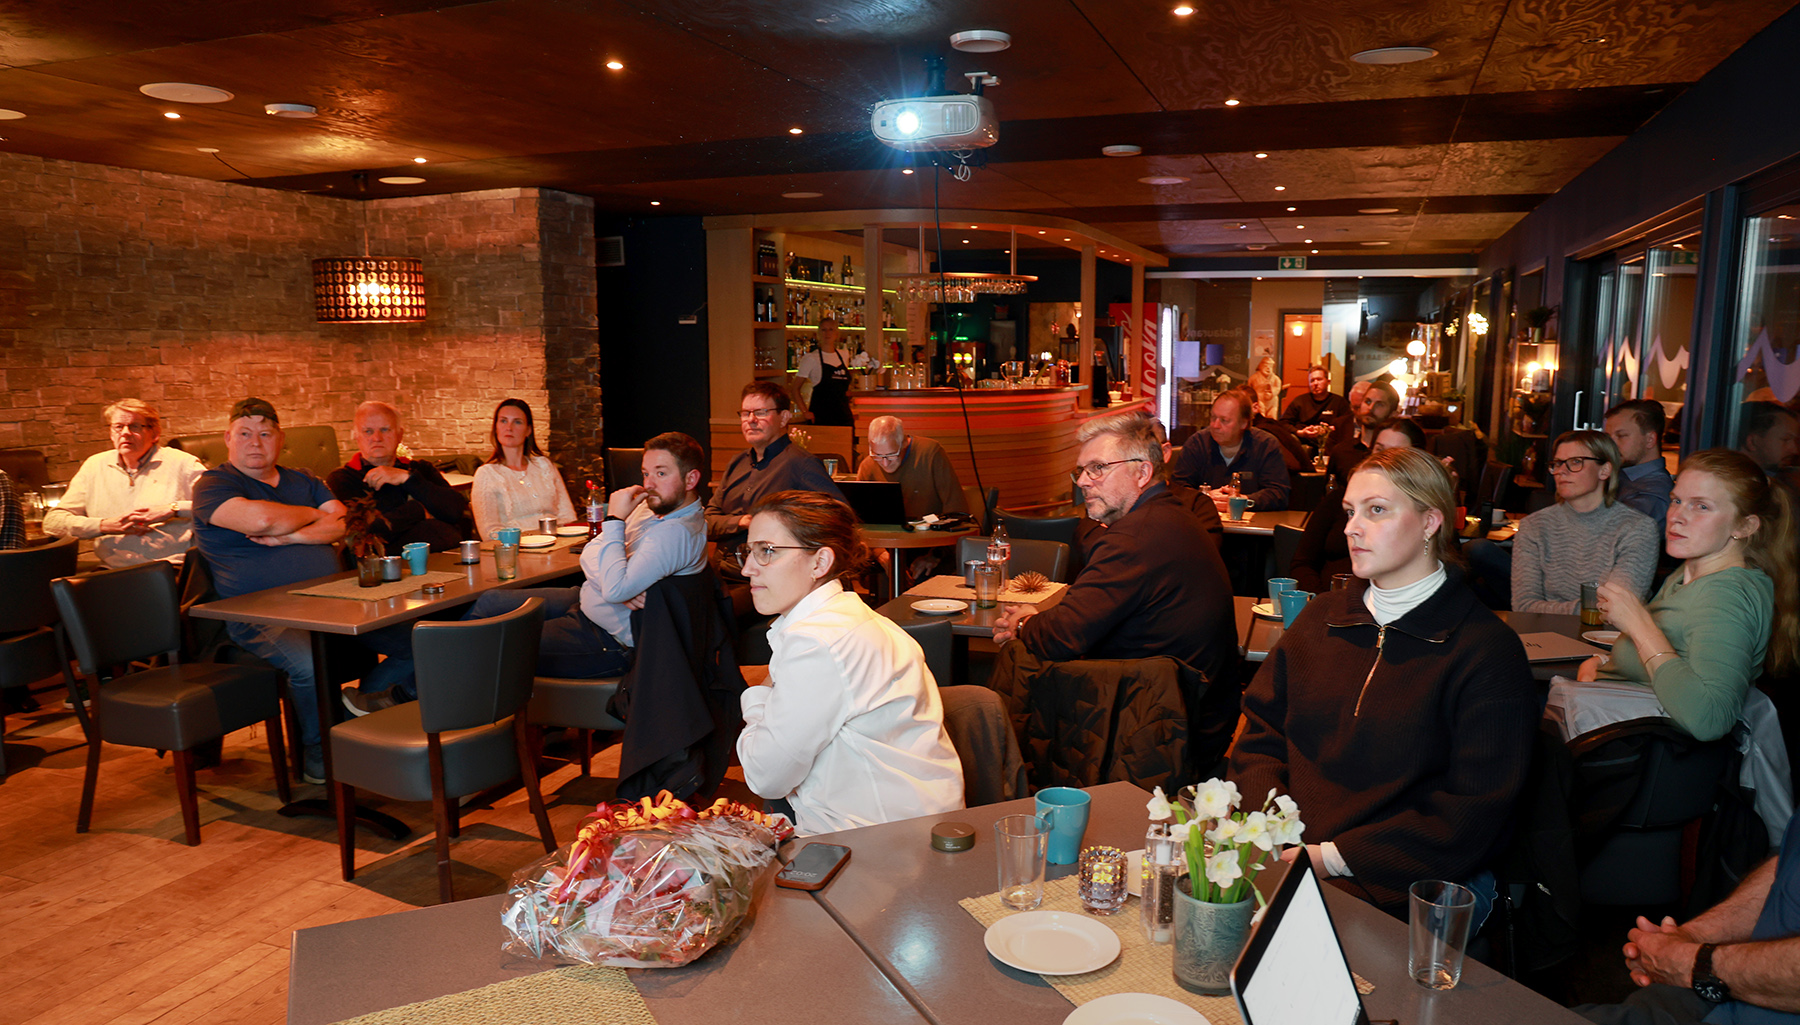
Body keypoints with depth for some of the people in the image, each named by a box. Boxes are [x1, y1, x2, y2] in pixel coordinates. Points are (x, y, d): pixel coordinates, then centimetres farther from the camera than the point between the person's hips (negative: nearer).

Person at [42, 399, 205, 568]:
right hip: (114, 571, 4)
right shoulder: (94, 466, 18)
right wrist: (104, 525, -3)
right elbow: (52, 522, 13)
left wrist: (173, 509, -11)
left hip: (172, 568, -4)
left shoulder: (181, 463, 8)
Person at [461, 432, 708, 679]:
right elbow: (589, 555, 3)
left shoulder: (678, 532, -28)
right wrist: (620, 587, -20)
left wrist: (615, 519, -26)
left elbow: (615, 590, -35)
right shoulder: (652, 507, 1)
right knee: (490, 602, 13)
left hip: (611, 641, -9)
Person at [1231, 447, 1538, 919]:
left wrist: (1333, 858, -16)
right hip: (1286, 861, 5)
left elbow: (1472, 814, -9)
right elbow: (1259, 734, 13)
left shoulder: (1488, 651, -4)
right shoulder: (1321, 616, 13)